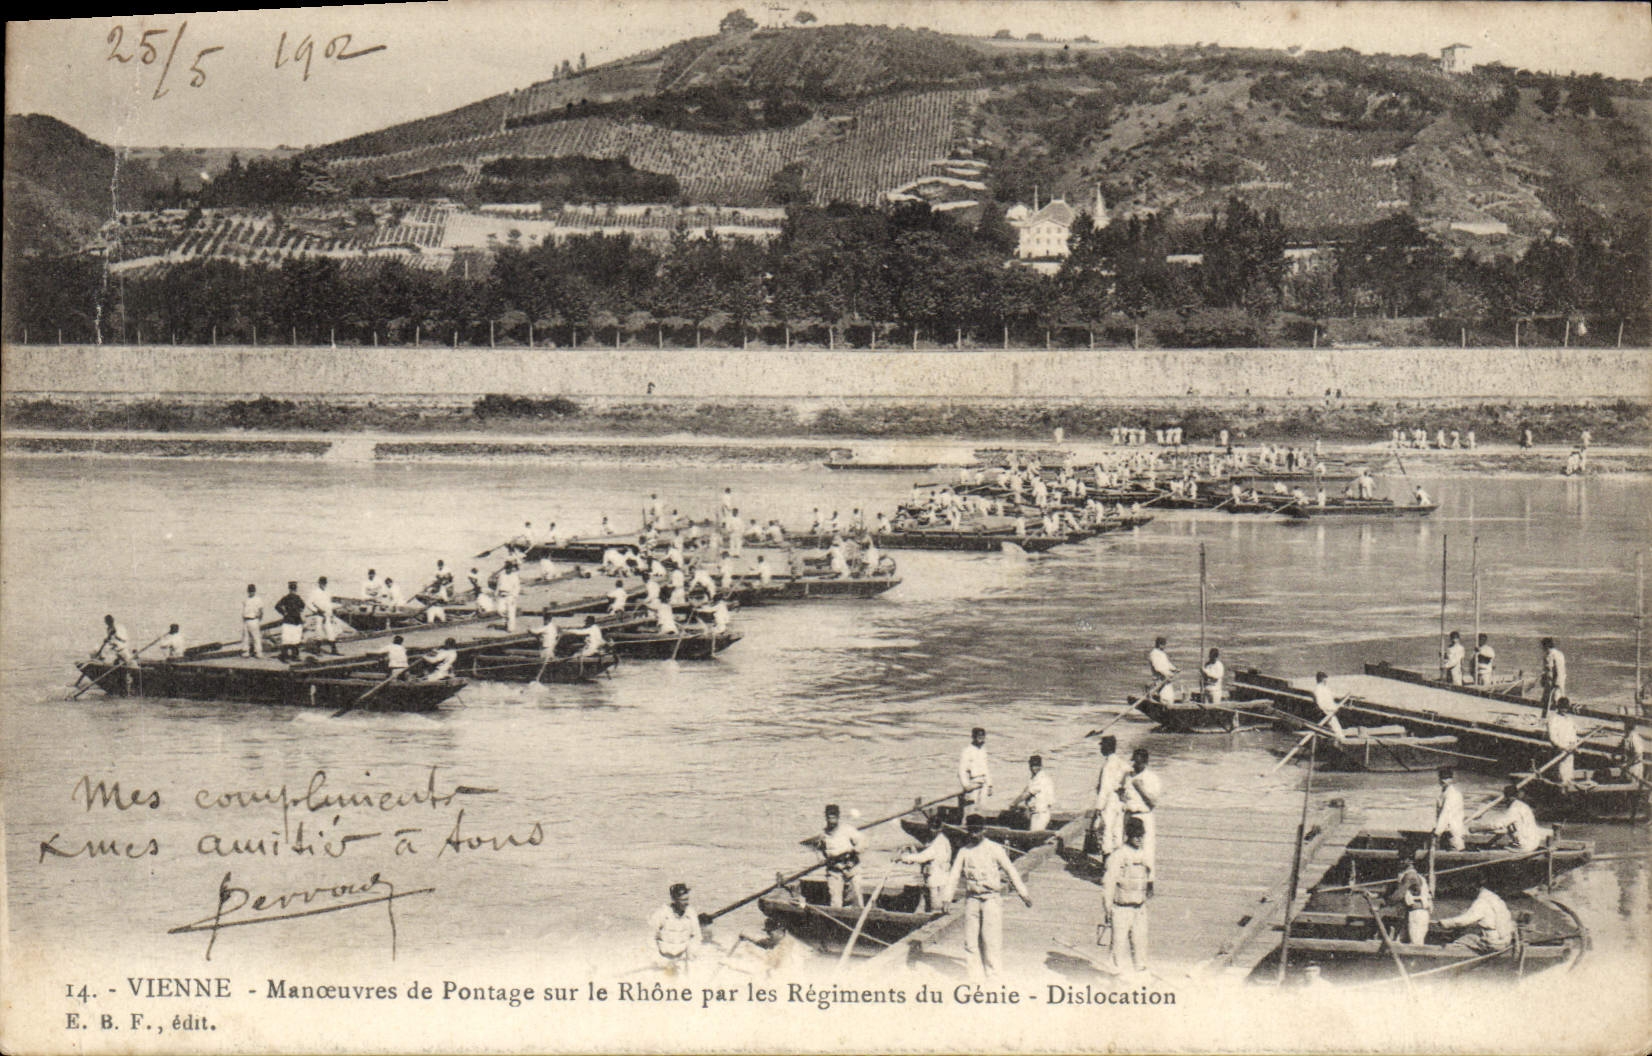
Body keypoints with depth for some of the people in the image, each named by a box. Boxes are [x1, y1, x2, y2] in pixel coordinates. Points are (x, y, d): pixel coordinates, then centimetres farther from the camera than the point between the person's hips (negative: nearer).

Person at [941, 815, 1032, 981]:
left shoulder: (994, 849, 2)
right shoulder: (964, 851, 9)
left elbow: (1010, 871, 4)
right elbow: (955, 874, 6)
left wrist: (1023, 893, 2)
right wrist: (947, 896, -6)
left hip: (991, 898, -3)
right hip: (971, 898, 3)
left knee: (990, 938, -8)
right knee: (970, 939, 1)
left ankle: (992, 973, 2)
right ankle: (976, 976, 9)